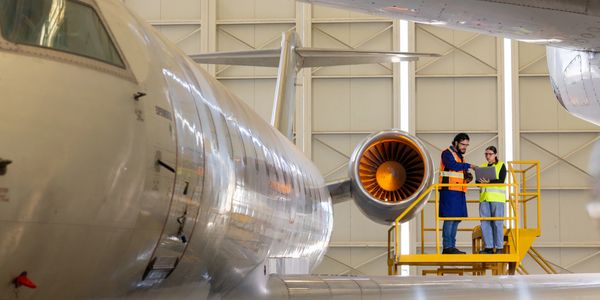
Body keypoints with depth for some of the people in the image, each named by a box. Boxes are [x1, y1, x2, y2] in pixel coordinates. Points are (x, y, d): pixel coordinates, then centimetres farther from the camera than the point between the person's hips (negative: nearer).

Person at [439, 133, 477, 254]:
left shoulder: (460, 156, 24)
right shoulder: (447, 153, -4)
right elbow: (453, 165, -21)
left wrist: (468, 177, 5)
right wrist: (469, 166, -16)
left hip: (459, 192, 9)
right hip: (449, 191, -9)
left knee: (457, 218, 8)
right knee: (449, 218, -11)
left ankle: (452, 246, 11)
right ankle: (447, 247, -12)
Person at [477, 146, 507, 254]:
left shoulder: (501, 165, 5)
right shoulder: (483, 166, 19)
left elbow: (501, 180, -7)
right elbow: (477, 181, 14)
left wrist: (489, 181, -22)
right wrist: (480, 181, -9)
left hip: (497, 197, -5)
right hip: (484, 197, 5)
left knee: (497, 223, -6)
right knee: (485, 223, 0)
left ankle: (499, 247, -3)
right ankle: (488, 247, 3)